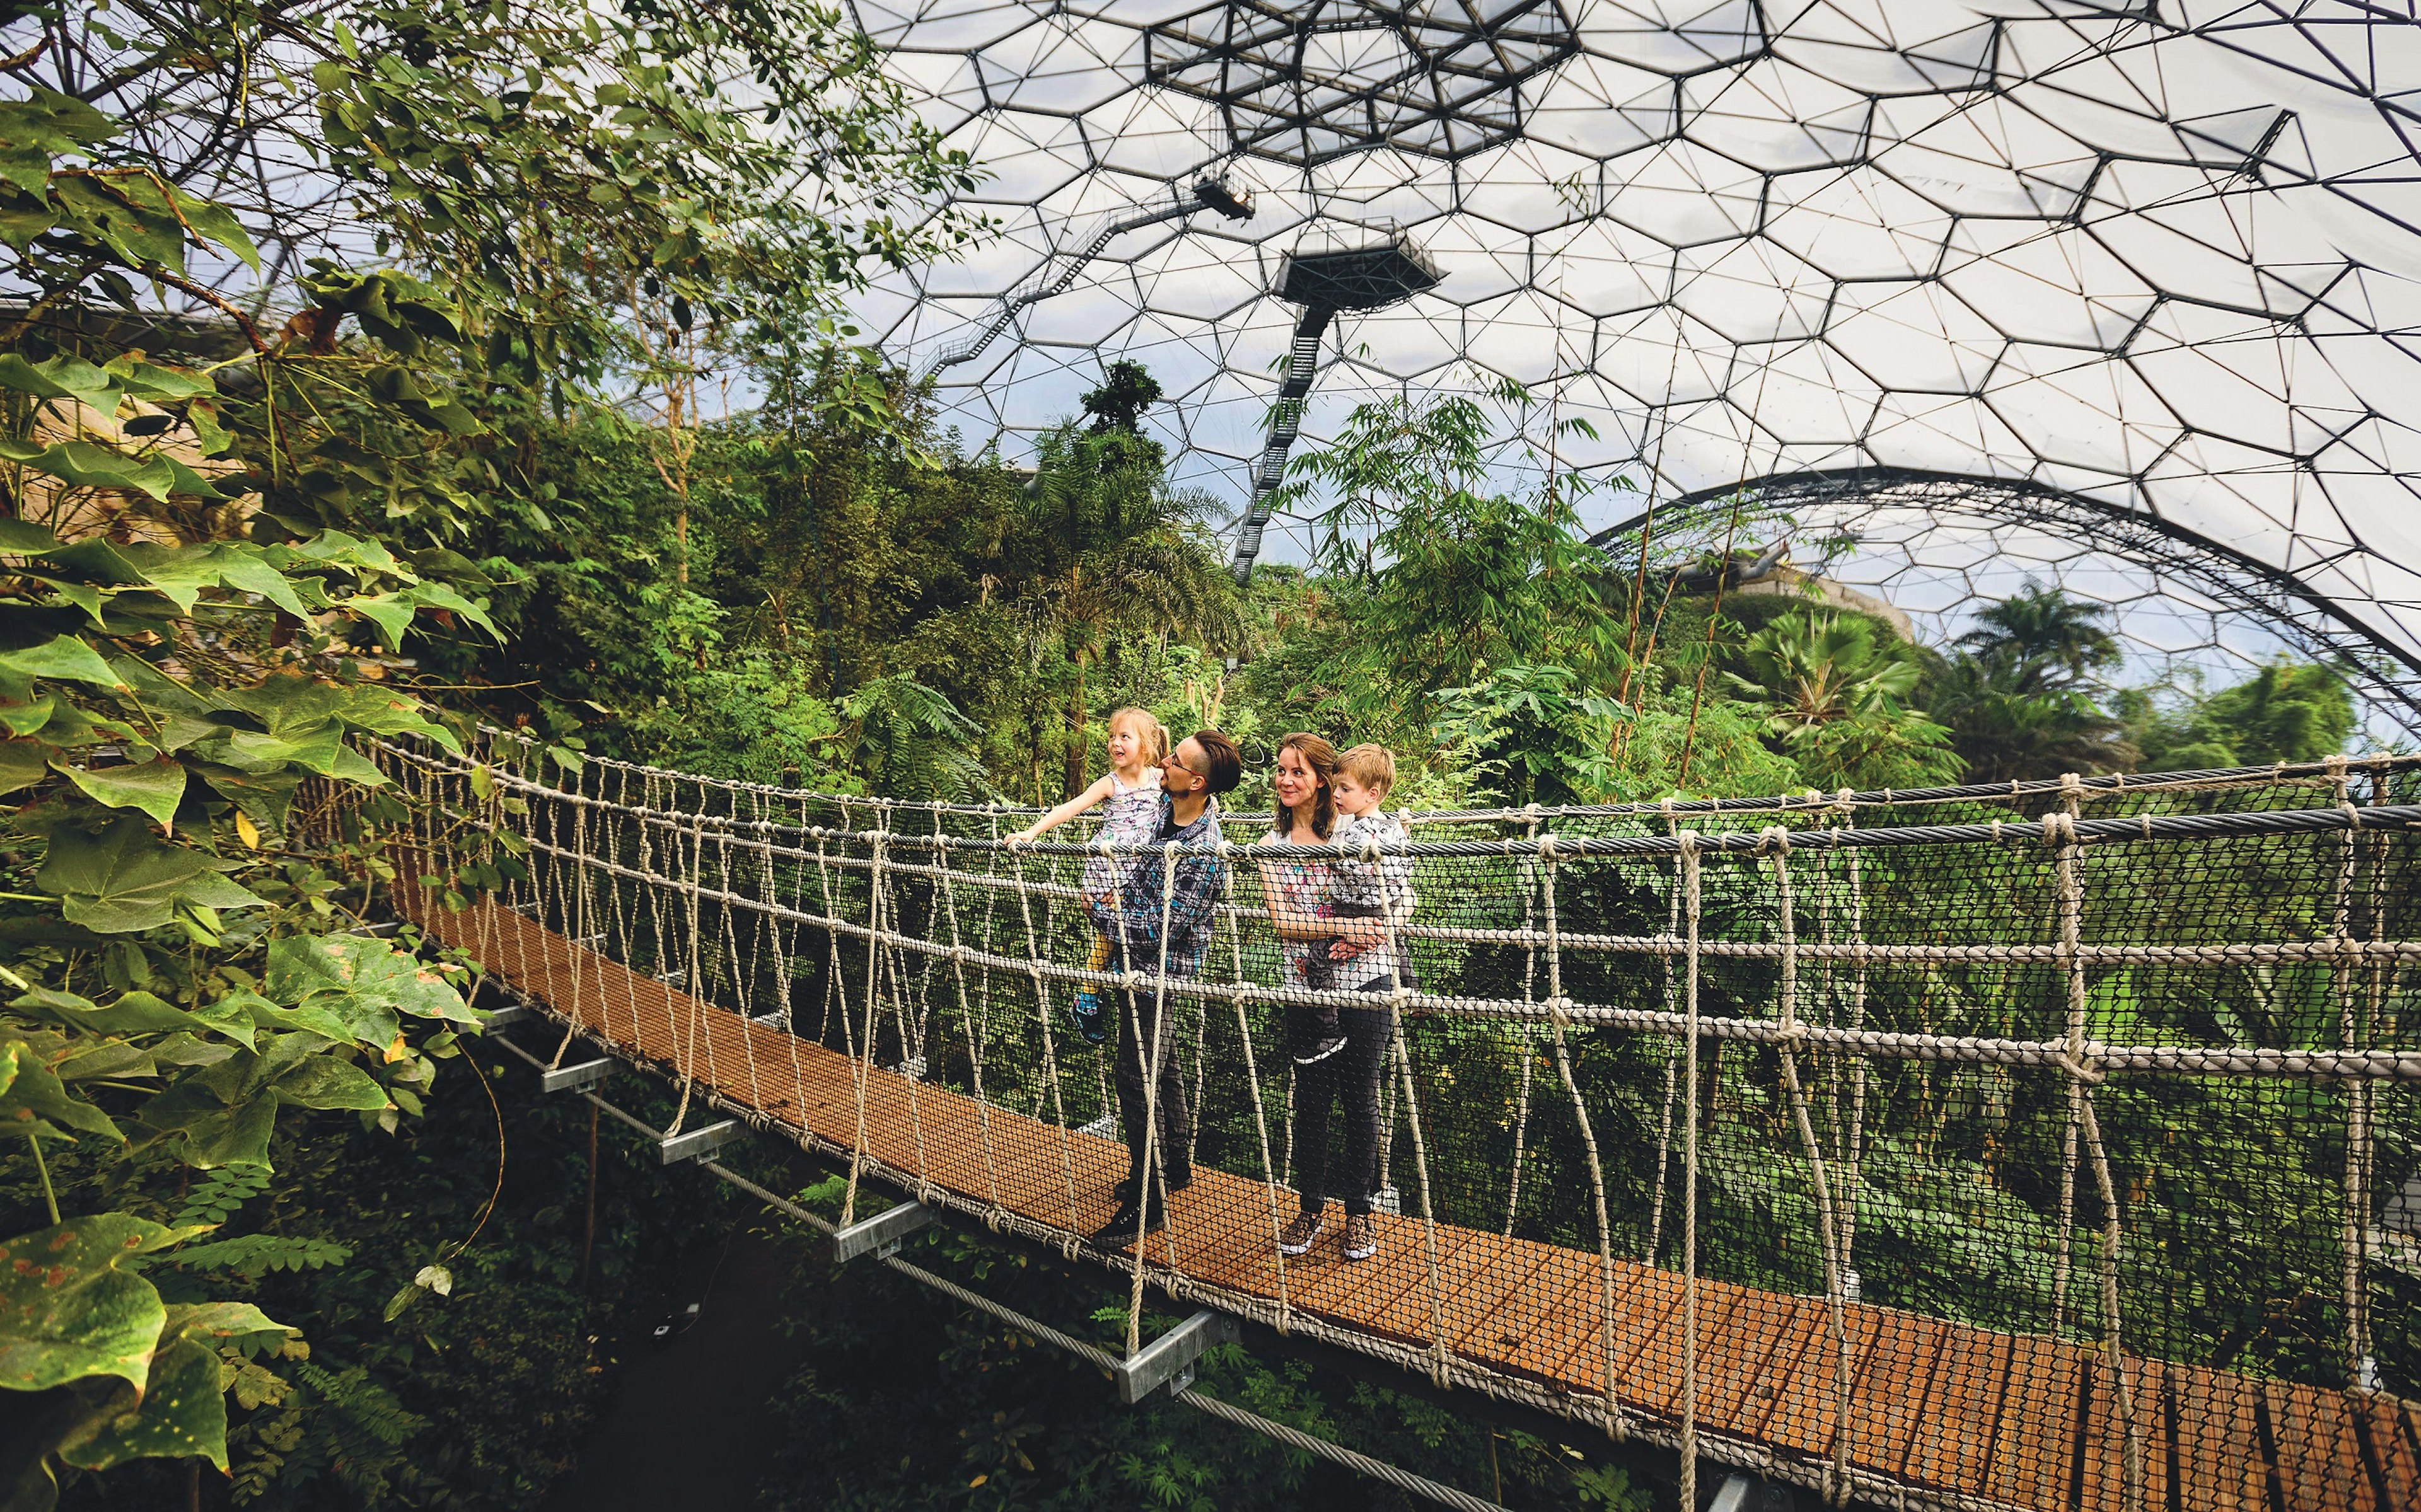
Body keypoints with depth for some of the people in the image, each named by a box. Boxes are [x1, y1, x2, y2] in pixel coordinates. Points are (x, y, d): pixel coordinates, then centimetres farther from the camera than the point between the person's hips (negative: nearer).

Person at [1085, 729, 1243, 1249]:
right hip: (1137, 964, 9)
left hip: (1157, 972, -9)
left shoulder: (1205, 853, -27)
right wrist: (1120, 895, 5)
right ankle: (1175, 1167, 38)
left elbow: (1163, 927, -25)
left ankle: (1146, 1203, 7)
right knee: (1162, 1068, 21)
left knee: (1138, 1080, -4)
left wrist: (1101, 913, -14)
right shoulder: (1167, 807, -1)